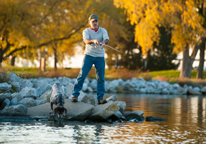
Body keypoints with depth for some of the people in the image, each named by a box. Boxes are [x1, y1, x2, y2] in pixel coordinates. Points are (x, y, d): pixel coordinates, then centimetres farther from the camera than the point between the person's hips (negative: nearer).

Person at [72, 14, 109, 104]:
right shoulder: (86, 31, -4)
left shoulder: (103, 31, 0)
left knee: (101, 78, 1)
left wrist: (104, 42, -45)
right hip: (89, 56, -1)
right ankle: (75, 95, -4)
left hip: (100, 57, 2)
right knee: (82, 75, -9)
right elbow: (86, 40, -25)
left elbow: (107, 39, -20)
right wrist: (94, 41, -47)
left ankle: (100, 98, 7)